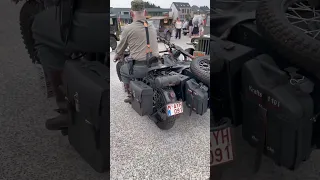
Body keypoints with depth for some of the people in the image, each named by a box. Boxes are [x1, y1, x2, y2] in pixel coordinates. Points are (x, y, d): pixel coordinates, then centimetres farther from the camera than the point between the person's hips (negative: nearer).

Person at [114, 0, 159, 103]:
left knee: (123, 70, 26)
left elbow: (121, 48, 9)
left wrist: (117, 57, 32)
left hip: (139, 69, -5)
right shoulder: (152, 28, 10)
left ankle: (131, 95, 22)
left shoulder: (128, 29, -5)